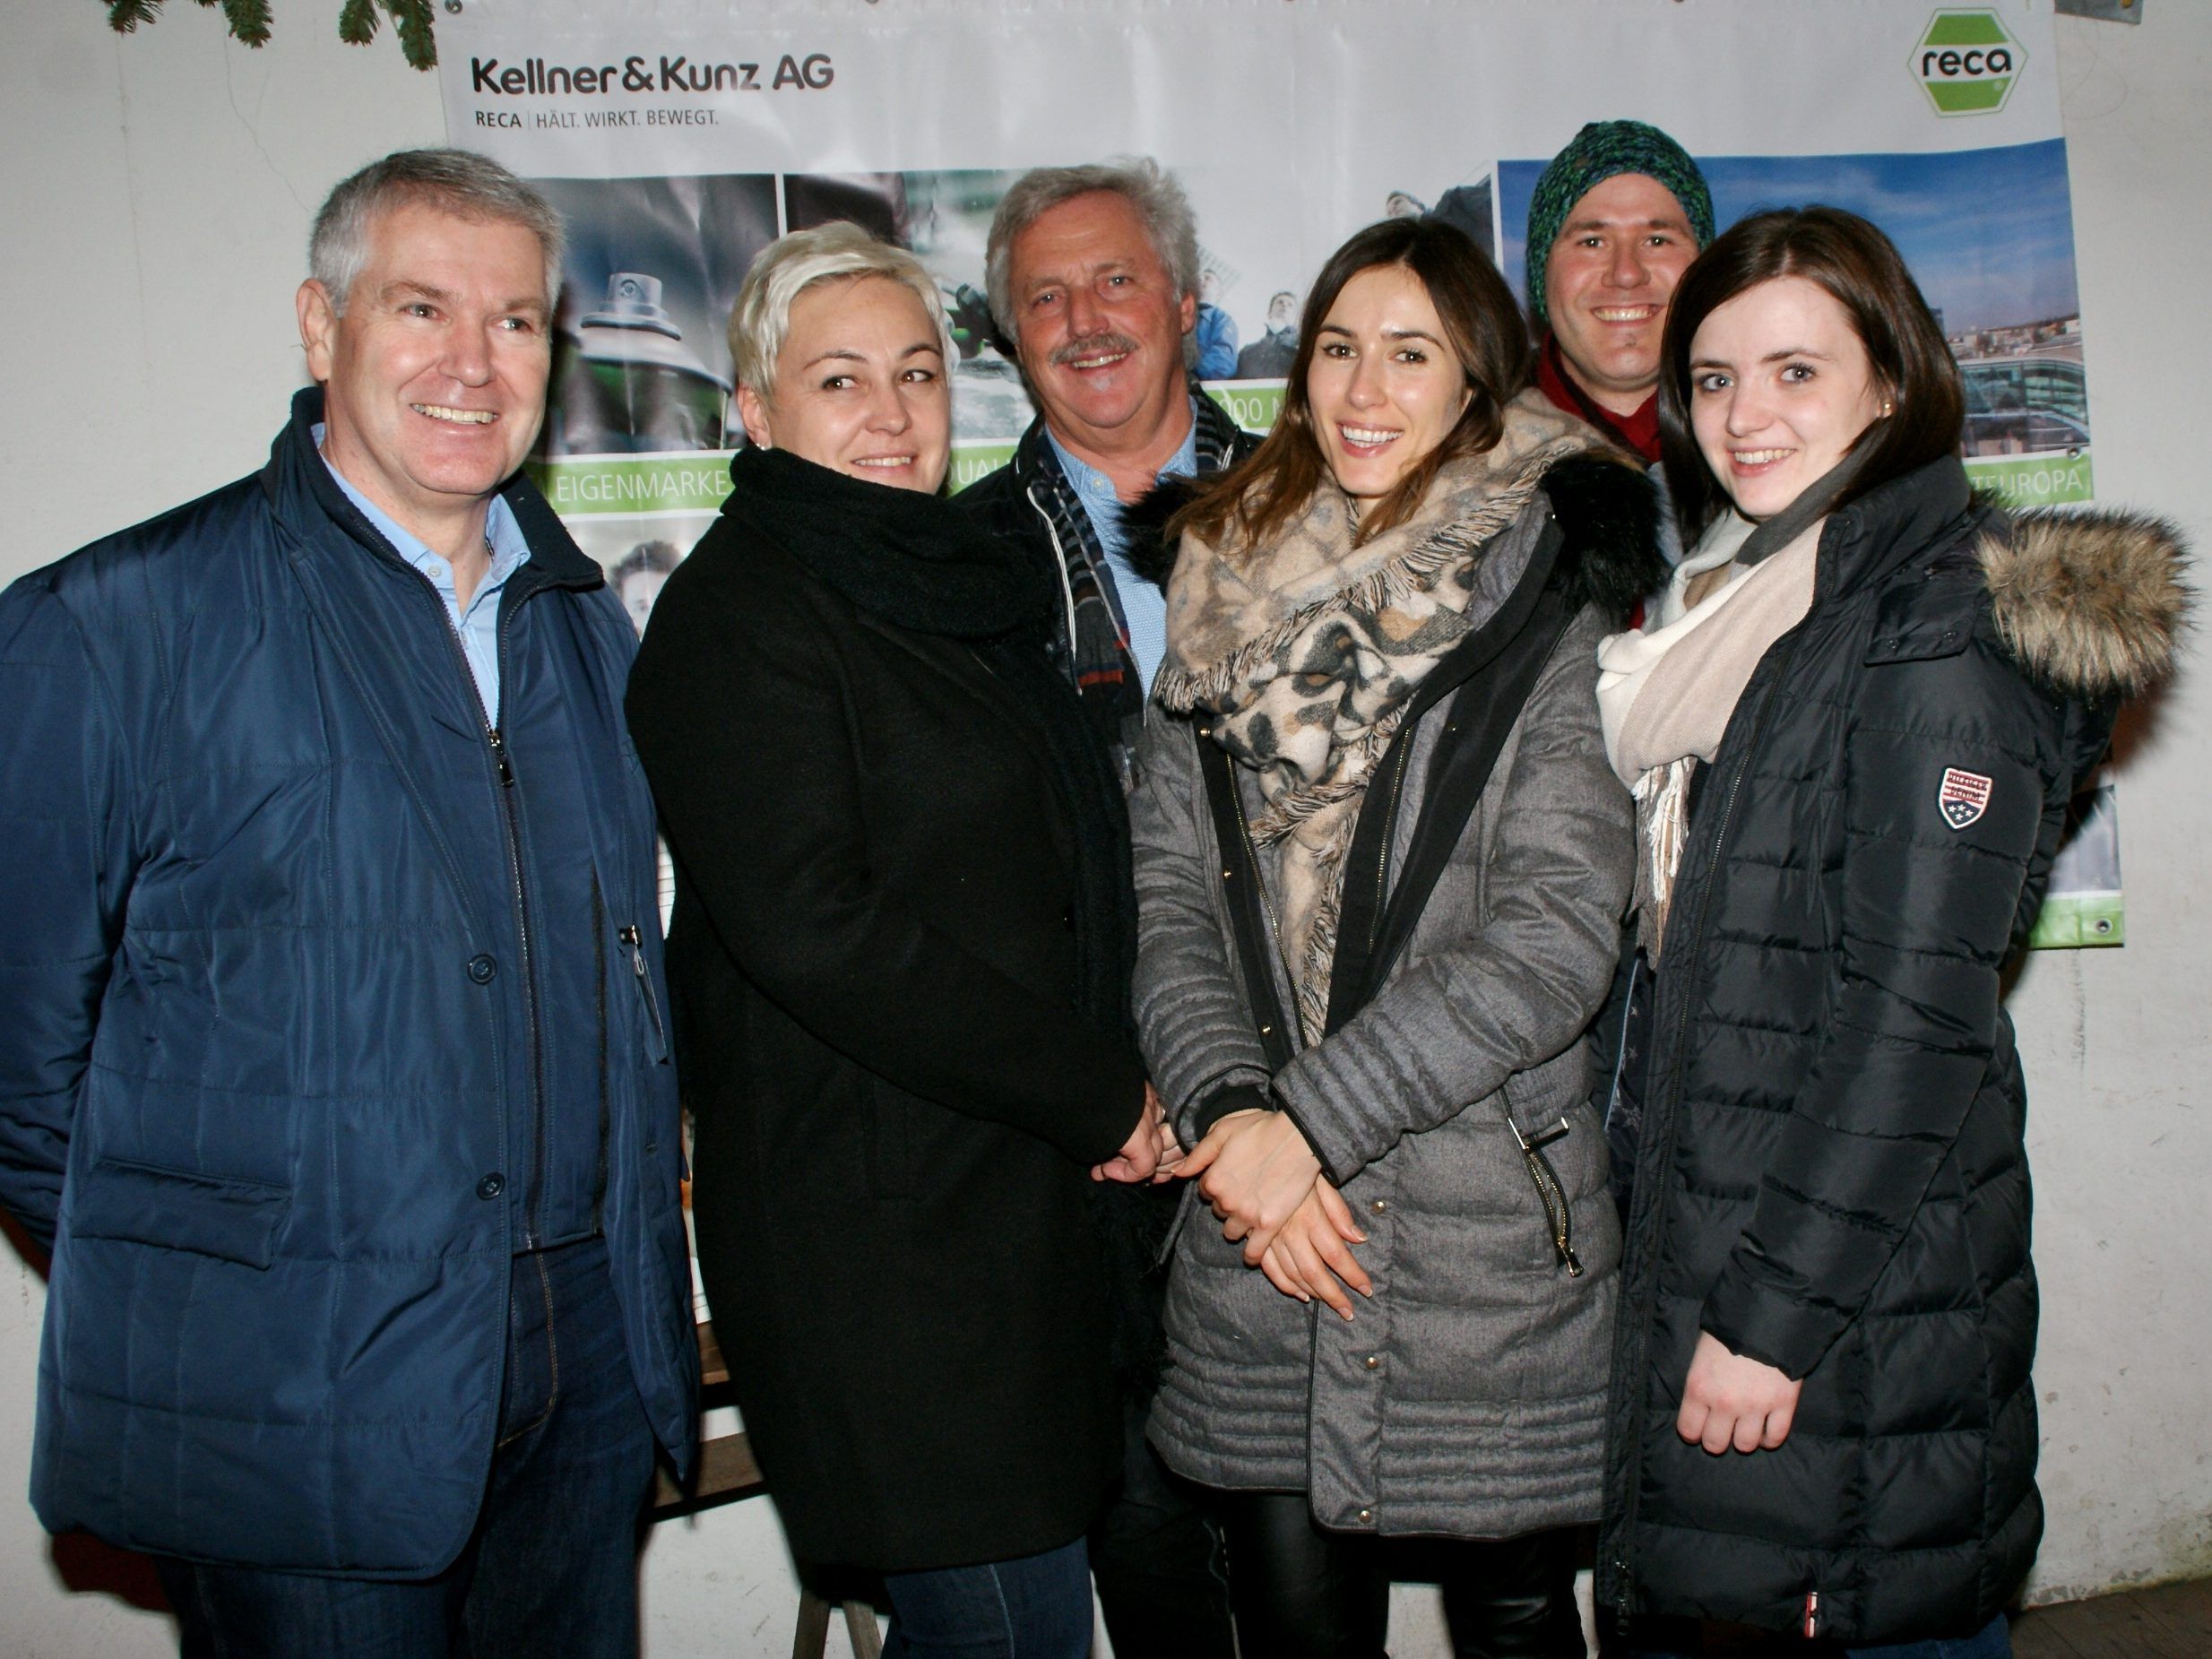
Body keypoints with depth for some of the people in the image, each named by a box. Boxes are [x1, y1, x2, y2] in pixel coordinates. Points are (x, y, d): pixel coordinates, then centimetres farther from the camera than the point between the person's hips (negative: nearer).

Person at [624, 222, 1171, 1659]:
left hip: (1025, 1194, 8)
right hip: (886, 1226, -8)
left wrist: (1114, 1091, 7)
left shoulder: (957, 584, 15)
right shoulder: (741, 611, -11)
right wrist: (1100, 1096, -15)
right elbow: (810, 931, -20)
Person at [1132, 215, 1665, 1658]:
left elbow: (1556, 933, -13)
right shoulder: (1229, 596, 9)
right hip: (1258, 1257, 3)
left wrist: (1313, 1118, -16)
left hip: (1496, 1231, -3)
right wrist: (1231, 1113, -10)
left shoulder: (1553, 607, -4)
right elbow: (1170, 891, 4)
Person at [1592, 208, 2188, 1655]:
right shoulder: (1724, 600, 12)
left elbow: (1919, 1013, -18)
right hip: (1698, 1236, 8)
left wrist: (1774, 1311, -18)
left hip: (1867, 1287, -8)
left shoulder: (1938, 627, -13)